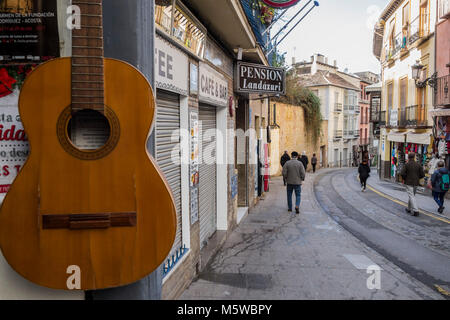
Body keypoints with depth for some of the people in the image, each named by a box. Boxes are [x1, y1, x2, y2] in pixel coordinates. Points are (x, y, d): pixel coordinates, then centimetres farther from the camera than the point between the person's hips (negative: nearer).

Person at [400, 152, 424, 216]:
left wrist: (404, 179, 2)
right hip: (416, 183, 5)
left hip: (409, 183, -5)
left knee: (411, 196, -6)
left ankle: (416, 211, -16)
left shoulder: (406, 165, -9)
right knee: (412, 195, 19)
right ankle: (409, 209, 30)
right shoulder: (418, 165, 2)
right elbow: (422, 174, 1)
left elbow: (402, 173, -17)